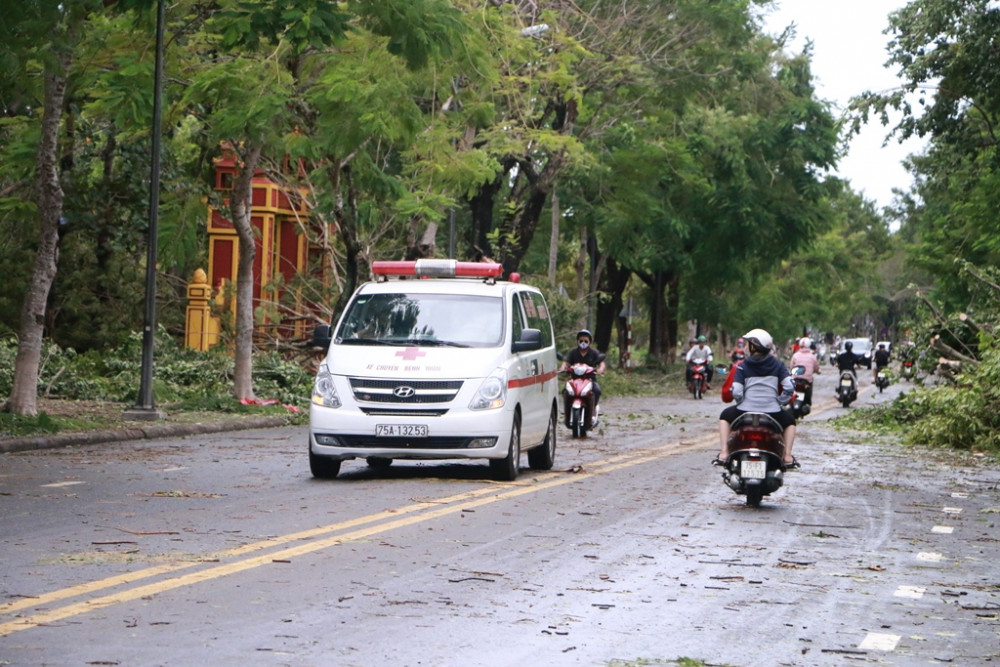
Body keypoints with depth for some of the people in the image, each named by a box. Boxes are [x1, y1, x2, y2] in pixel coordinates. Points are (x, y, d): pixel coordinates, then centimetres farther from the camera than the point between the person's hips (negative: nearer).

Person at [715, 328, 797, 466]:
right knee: (789, 421, 32)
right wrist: (780, 401, 12)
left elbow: (736, 392, -9)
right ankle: (788, 456, 15)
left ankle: (724, 453, 17)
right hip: (772, 412, 1)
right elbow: (789, 387, -4)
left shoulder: (742, 367, -2)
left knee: (725, 416, 31)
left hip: (745, 412, -1)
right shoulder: (777, 364, 4)